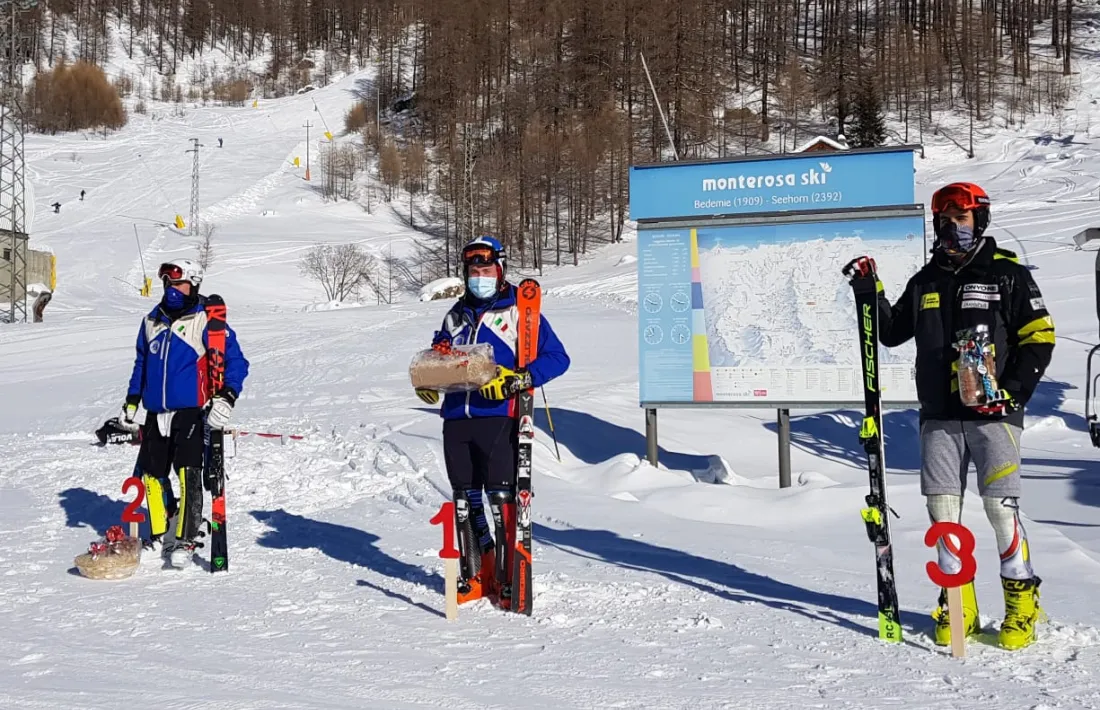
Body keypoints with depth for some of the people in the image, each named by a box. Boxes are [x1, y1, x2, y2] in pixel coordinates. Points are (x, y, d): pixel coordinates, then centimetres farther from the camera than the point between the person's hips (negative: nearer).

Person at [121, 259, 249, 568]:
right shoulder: (152, 321, 12)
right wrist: (131, 401, 21)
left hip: (191, 412, -6)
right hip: (156, 414, 6)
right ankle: (159, 534, 26)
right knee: (152, 473, 11)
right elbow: (141, 363, 23)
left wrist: (226, 396, -20)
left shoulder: (206, 322, -7)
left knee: (188, 473, -14)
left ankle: (186, 539, -7)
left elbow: (235, 361, -8)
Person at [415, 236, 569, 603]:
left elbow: (557, 358, -5)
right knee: (464, 498, 10)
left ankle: (509, 575, -1)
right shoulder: (457, 314, 20)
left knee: (500, 495, -8)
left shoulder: (518, 311, 1)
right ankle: (476, 572, 20)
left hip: (498, 418, -6)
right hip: (456, 418, 6)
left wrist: (518, 380, -20)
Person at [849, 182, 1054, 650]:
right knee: (943, 509, 2)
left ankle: (1022, 603, 5)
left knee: (1001, 507, -10)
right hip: (939, 417, 4)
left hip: (994, 414, -4)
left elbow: (1039, 338, 0)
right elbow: (892, 334, 21)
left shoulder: (1008, 274, 2)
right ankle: (957, 605, 14)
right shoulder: (926, 282, 16)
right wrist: (872, 295, 5)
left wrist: (1011, 392, -11)